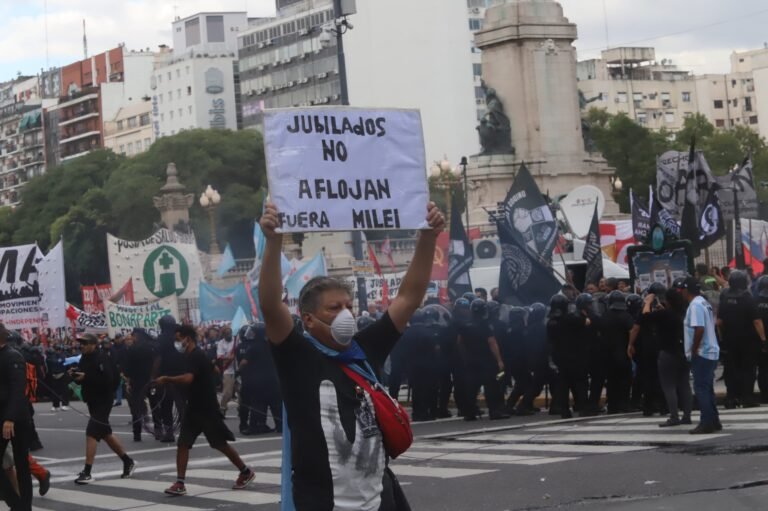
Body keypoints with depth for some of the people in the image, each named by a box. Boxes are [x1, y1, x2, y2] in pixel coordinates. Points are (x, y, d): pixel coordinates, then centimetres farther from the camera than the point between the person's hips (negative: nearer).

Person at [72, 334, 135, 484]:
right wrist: (76, 375, -7)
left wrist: (85, 377, -28)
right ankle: (128, 462, 31)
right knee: (105, 433, 17)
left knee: (91, 433, -15)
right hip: (93, 400, 10)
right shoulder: (85, 358, 9)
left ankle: (87, 472, -14)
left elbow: (108, 379, -27)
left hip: (103, 401, -10)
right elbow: (83, 378, 16)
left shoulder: (101, 359, -17)